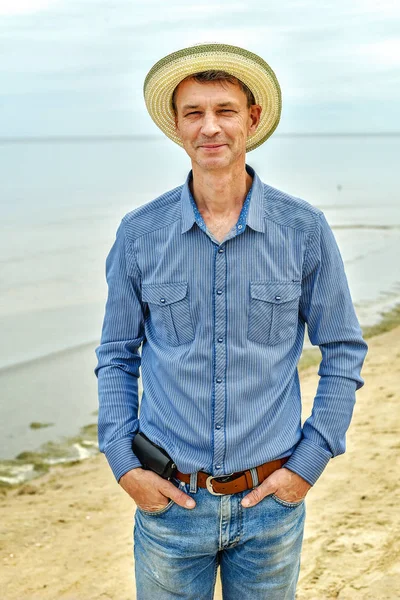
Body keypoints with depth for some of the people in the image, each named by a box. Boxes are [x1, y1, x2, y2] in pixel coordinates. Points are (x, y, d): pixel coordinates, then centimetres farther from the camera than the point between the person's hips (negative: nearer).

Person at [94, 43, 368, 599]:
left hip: (271, 498, 0)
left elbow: (344, 352, 1)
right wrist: (124, 464, -4)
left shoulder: (304, 230, -6)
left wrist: (308, 464, -5)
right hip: (168, 499, 0)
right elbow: (117, 357, 5)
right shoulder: (139, 233, -3)